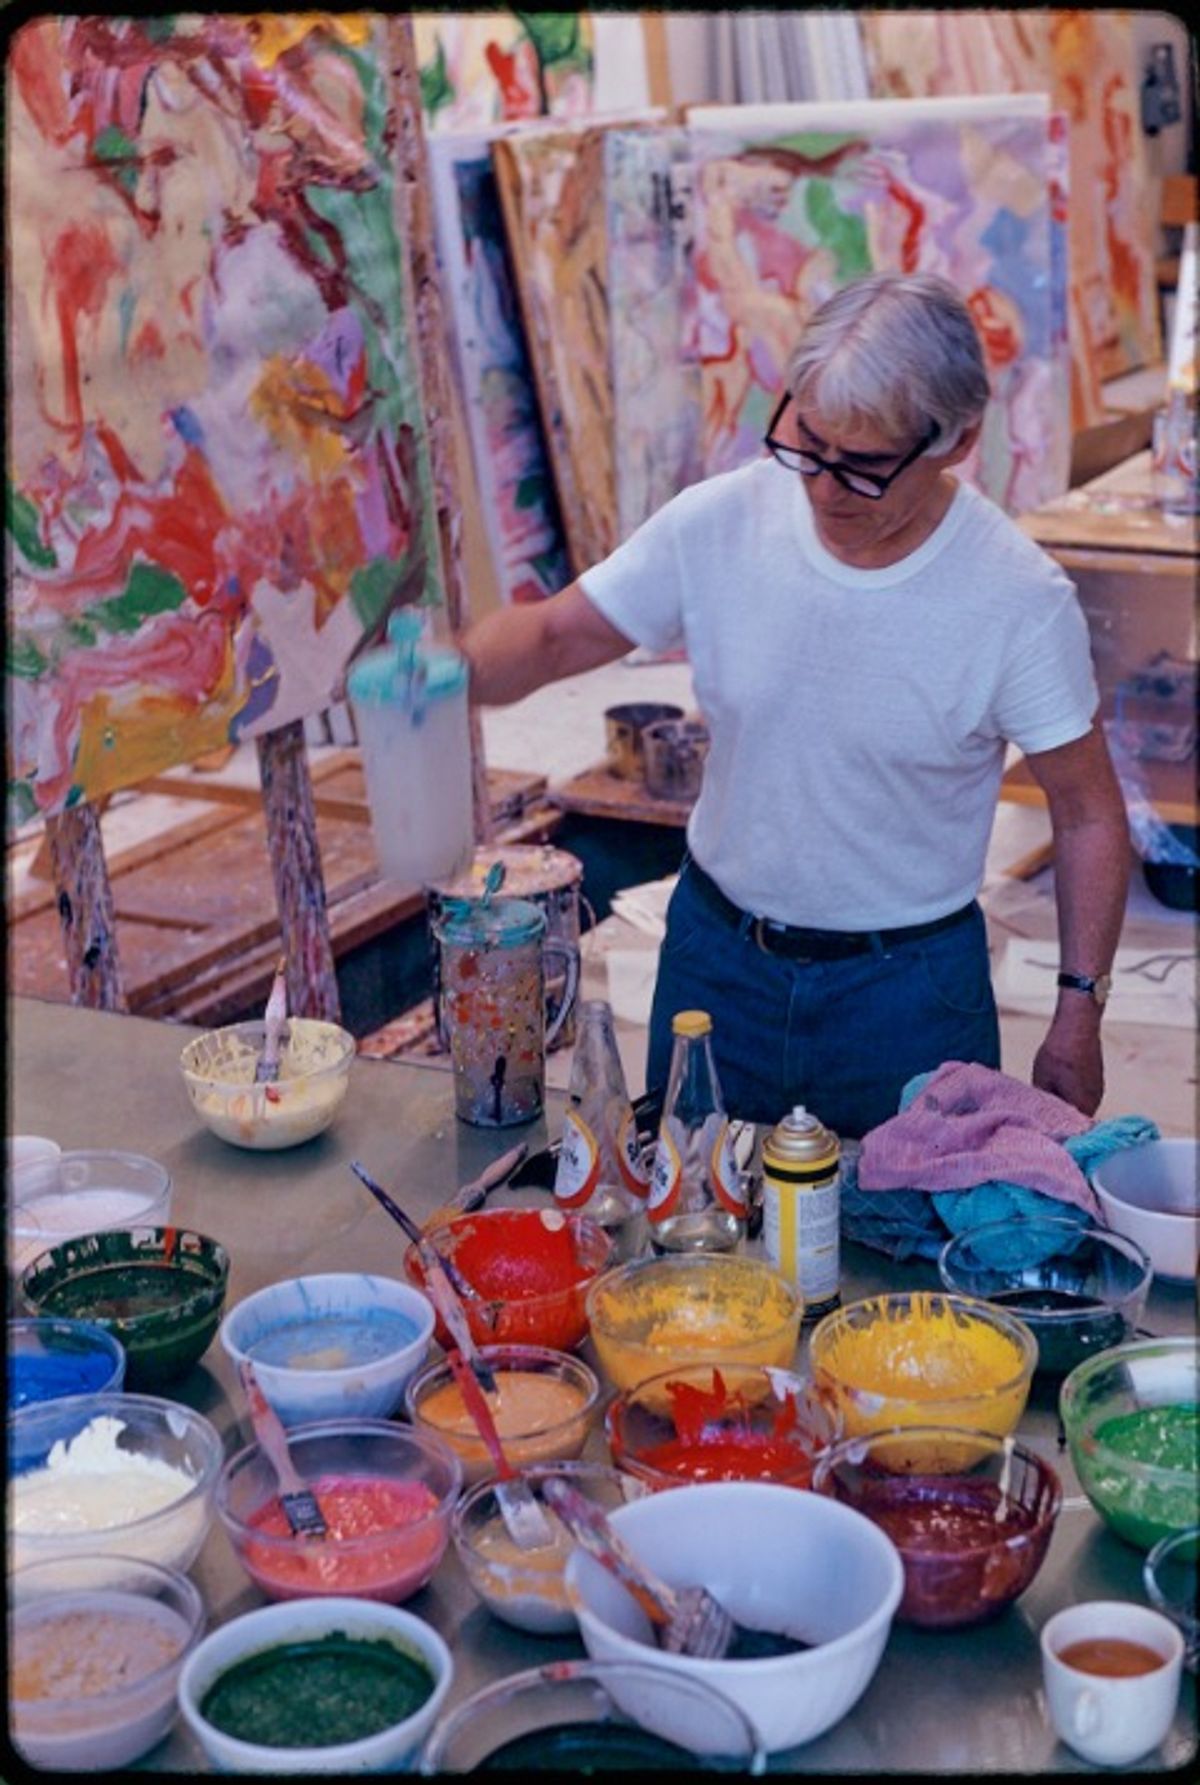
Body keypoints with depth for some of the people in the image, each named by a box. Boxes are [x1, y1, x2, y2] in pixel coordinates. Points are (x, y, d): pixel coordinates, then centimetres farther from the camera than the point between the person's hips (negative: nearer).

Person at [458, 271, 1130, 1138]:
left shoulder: (1020, 599, -17)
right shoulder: (717, 524, -12)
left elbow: (1089, 815, -8)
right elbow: (553, 635, -3)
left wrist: (1078, 1017, -8)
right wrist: (452, 670, -26)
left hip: (909, 984, -2)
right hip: (716, 954, 3)